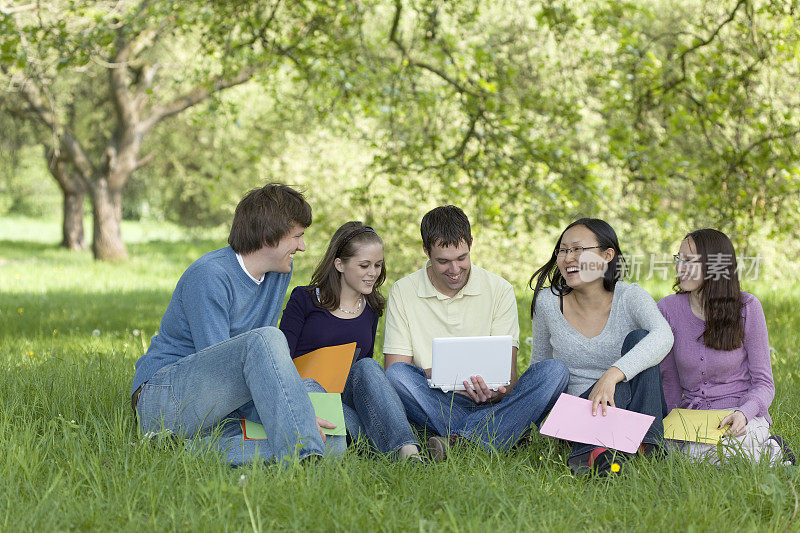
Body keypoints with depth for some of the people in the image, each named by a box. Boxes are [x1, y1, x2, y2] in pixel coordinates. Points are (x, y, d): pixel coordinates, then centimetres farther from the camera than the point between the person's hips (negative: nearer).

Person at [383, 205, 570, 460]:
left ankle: (461, 441, -39)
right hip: (435, 406, -1)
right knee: (397, 374, -29)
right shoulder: (402, 293, 3)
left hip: (491, 406, 1)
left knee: (554, 371, -24)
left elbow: (507, 370, 0)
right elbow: (395, 368, -2)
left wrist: (497, 391, -25)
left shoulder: (499, 290, 4)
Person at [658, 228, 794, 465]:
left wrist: (744, 413, -26)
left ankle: (769, 450, 0)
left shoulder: (747, 307, -8)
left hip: (742, 415, -4)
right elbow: (669, 381, 7)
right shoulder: (668, 309, -1)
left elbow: (763, 383, -6)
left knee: (702, 456, -33)